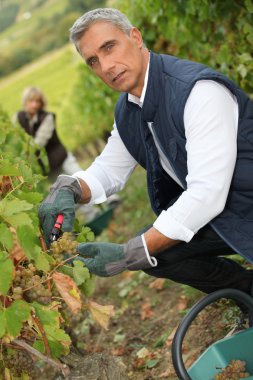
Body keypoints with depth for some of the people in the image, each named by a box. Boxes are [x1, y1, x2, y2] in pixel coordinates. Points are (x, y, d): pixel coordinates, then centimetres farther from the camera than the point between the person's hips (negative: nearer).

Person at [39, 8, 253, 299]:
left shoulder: (199, 90, -26)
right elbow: (108, 169, 13)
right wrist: (67, 190, -11)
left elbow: (207, 193, -29)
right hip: (218, 211, 9)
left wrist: (129, 254, -29)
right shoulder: (127, 110, 3)